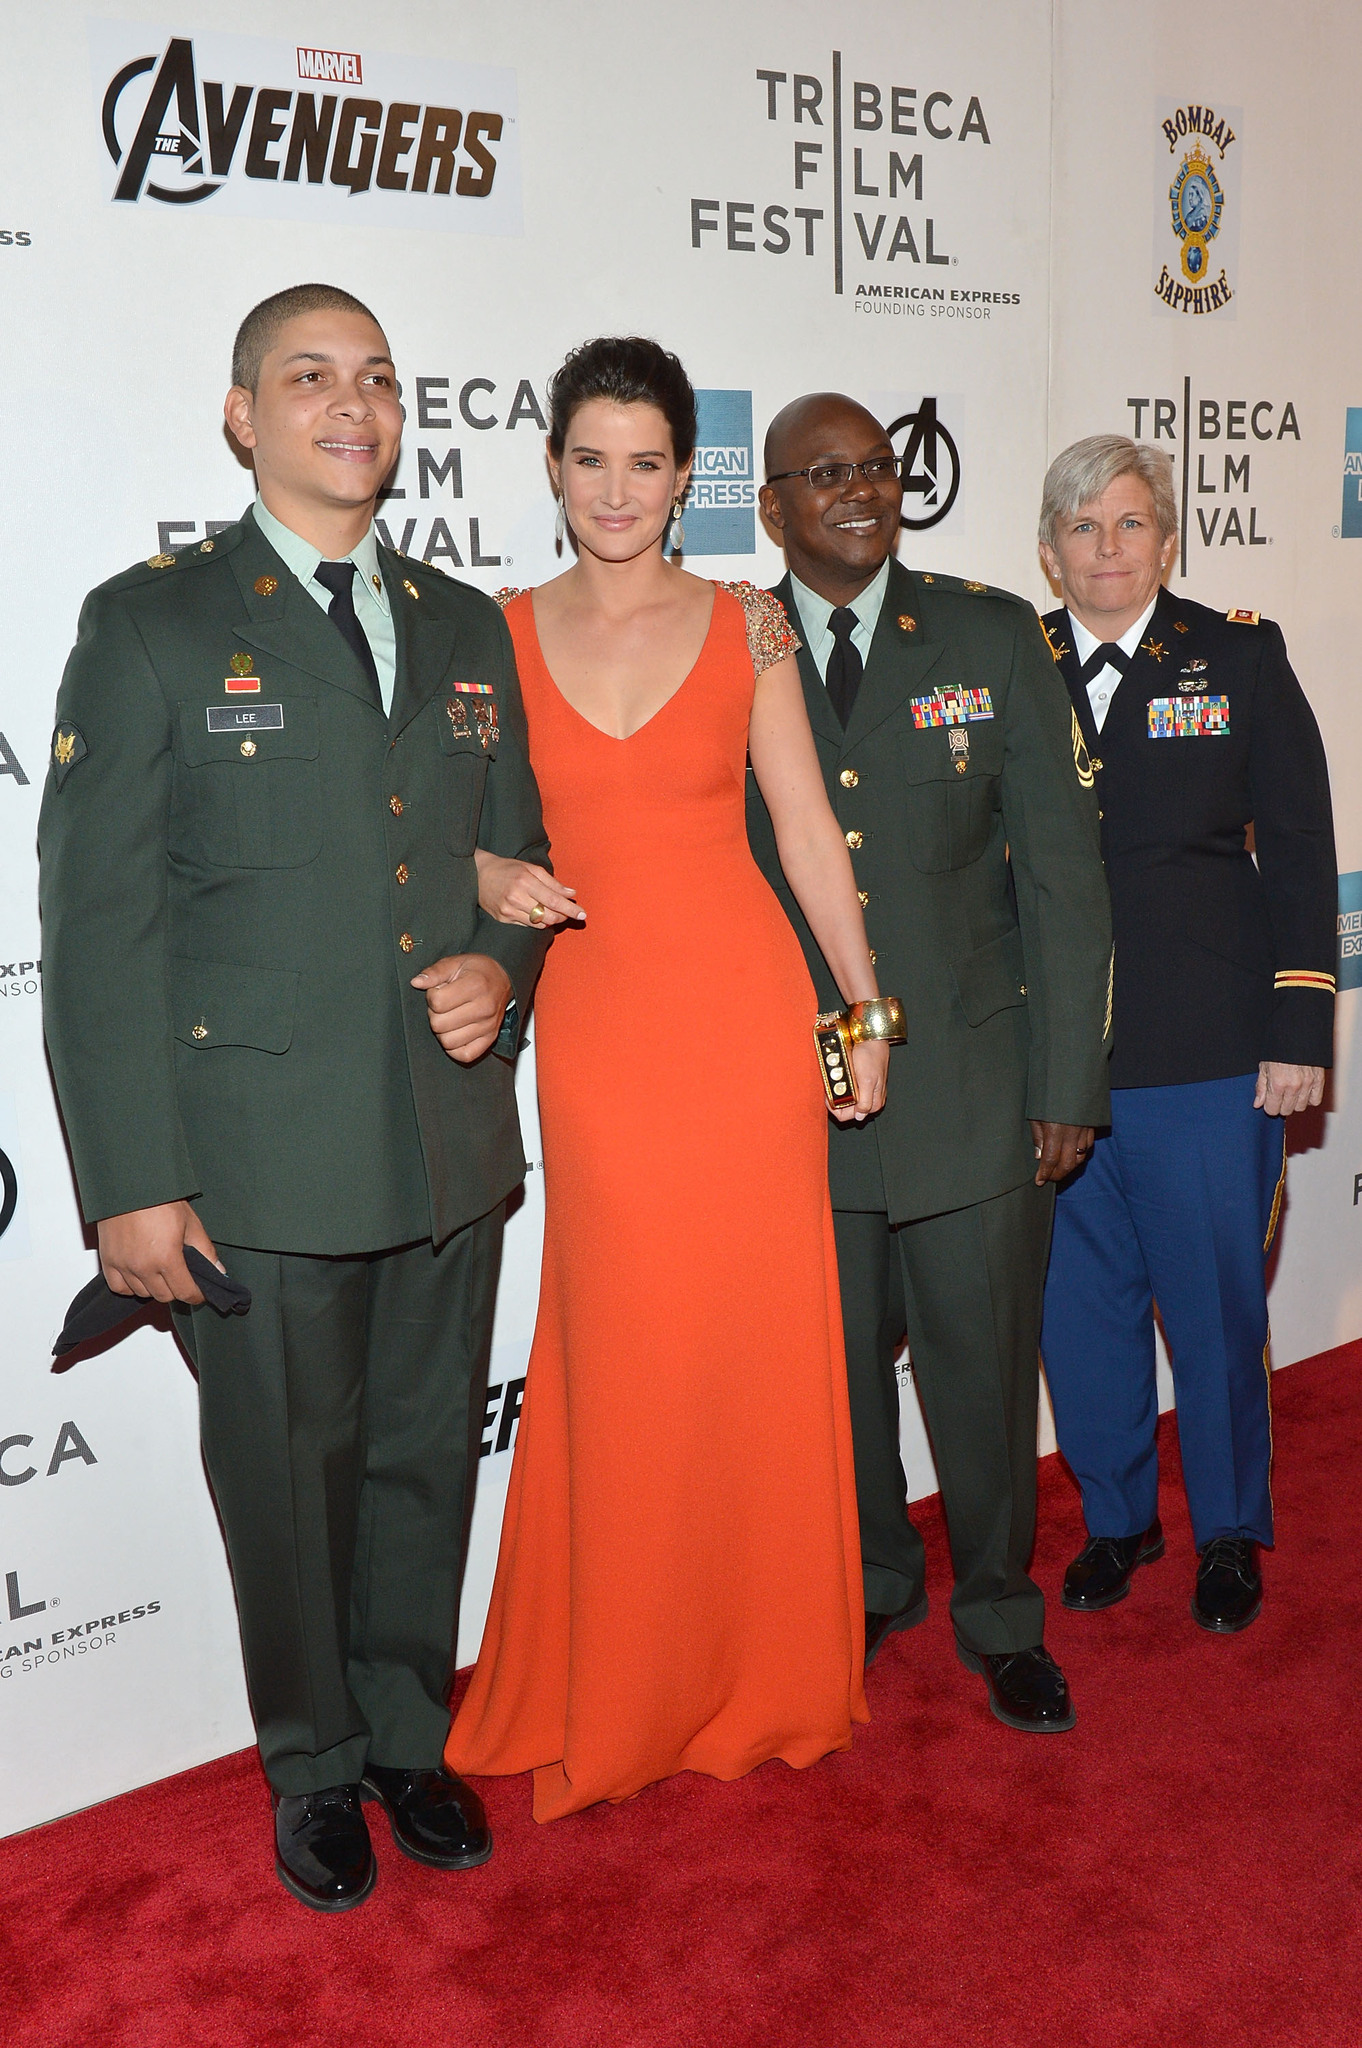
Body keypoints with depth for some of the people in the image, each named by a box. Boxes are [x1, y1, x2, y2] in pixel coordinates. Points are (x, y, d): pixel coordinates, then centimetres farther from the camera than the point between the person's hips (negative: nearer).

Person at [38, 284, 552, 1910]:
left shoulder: (466, 630, 11)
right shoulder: (151, 624, -4)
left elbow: (519, 854, 19)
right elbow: (97, 921, -8)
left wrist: (501, 966, -4)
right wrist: (132, 1180, -13)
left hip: (453, 1143, 4)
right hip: (261, 1159, -4)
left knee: (425, 1456, 16)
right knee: (287, 1479, 11)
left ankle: (409, 1737, 39)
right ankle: (315, 1766, 35)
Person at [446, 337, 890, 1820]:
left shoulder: (744, 623, 5)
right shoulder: (501, 634, 6)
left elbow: (807, 830, 7)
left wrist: (865, 1006, 6)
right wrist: (495, 884, -10)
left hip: (745, 1012, 0)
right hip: (596, 1024, 0)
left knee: (757, 1345, 6)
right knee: (620, 1359, 5)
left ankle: (765, 1674, 27)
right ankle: (618, 1696, 26)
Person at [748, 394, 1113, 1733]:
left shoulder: (993, 638, 1)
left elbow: (1061, 867, -1)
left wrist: (1069, 1081, -5)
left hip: (973, 1084, 0)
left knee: (985, 1367, 10)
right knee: (836, 1367, 15)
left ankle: (998, 1615, 34)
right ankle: (874, 1583, 40)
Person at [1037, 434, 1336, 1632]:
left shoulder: (1240, 656, 3)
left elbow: (1299, 850, 2)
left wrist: (1301, 1033, -4)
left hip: (1209, 1056, -1)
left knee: (1215, 1300, 8)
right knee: (1083, 1300, 11)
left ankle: (1230, 1532, 30)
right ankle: (1117, 1518, 32)